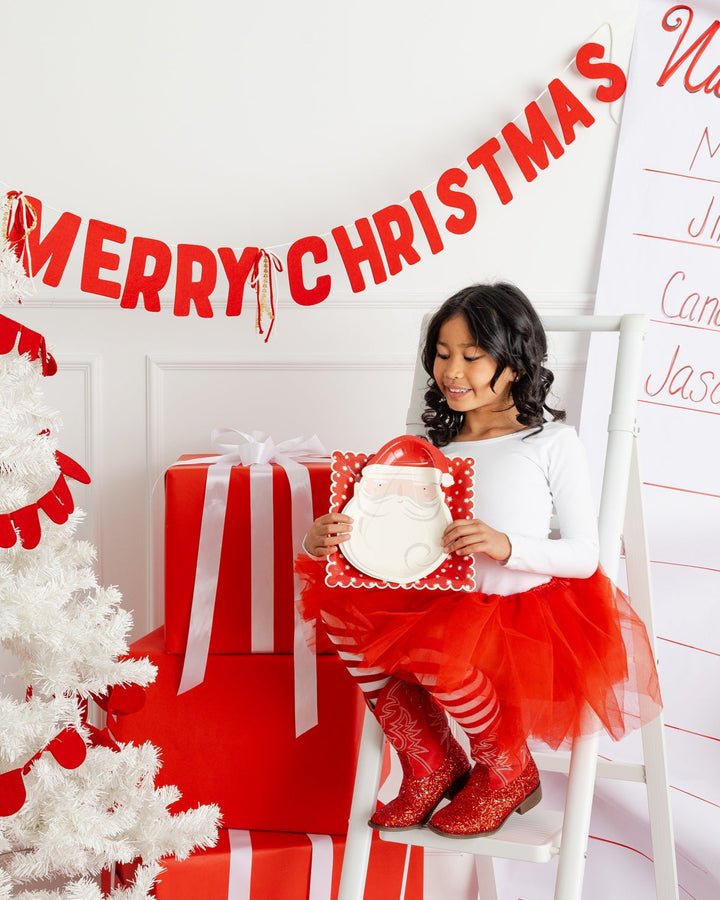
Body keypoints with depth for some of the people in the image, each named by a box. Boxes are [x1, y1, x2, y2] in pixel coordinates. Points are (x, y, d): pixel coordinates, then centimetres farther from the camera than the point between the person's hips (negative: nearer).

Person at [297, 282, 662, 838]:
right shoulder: (436, 446, 9)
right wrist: (325, 541, -17)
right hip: (447, 604, 6)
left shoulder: (553, 443, -5)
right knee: (342, 608, -13)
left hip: (532, 612, -6)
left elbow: (585, 556, -9)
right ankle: (432, 765, 3)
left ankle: (509, 772, 2)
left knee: (434, 650, -32)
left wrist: (505, 545, -25)